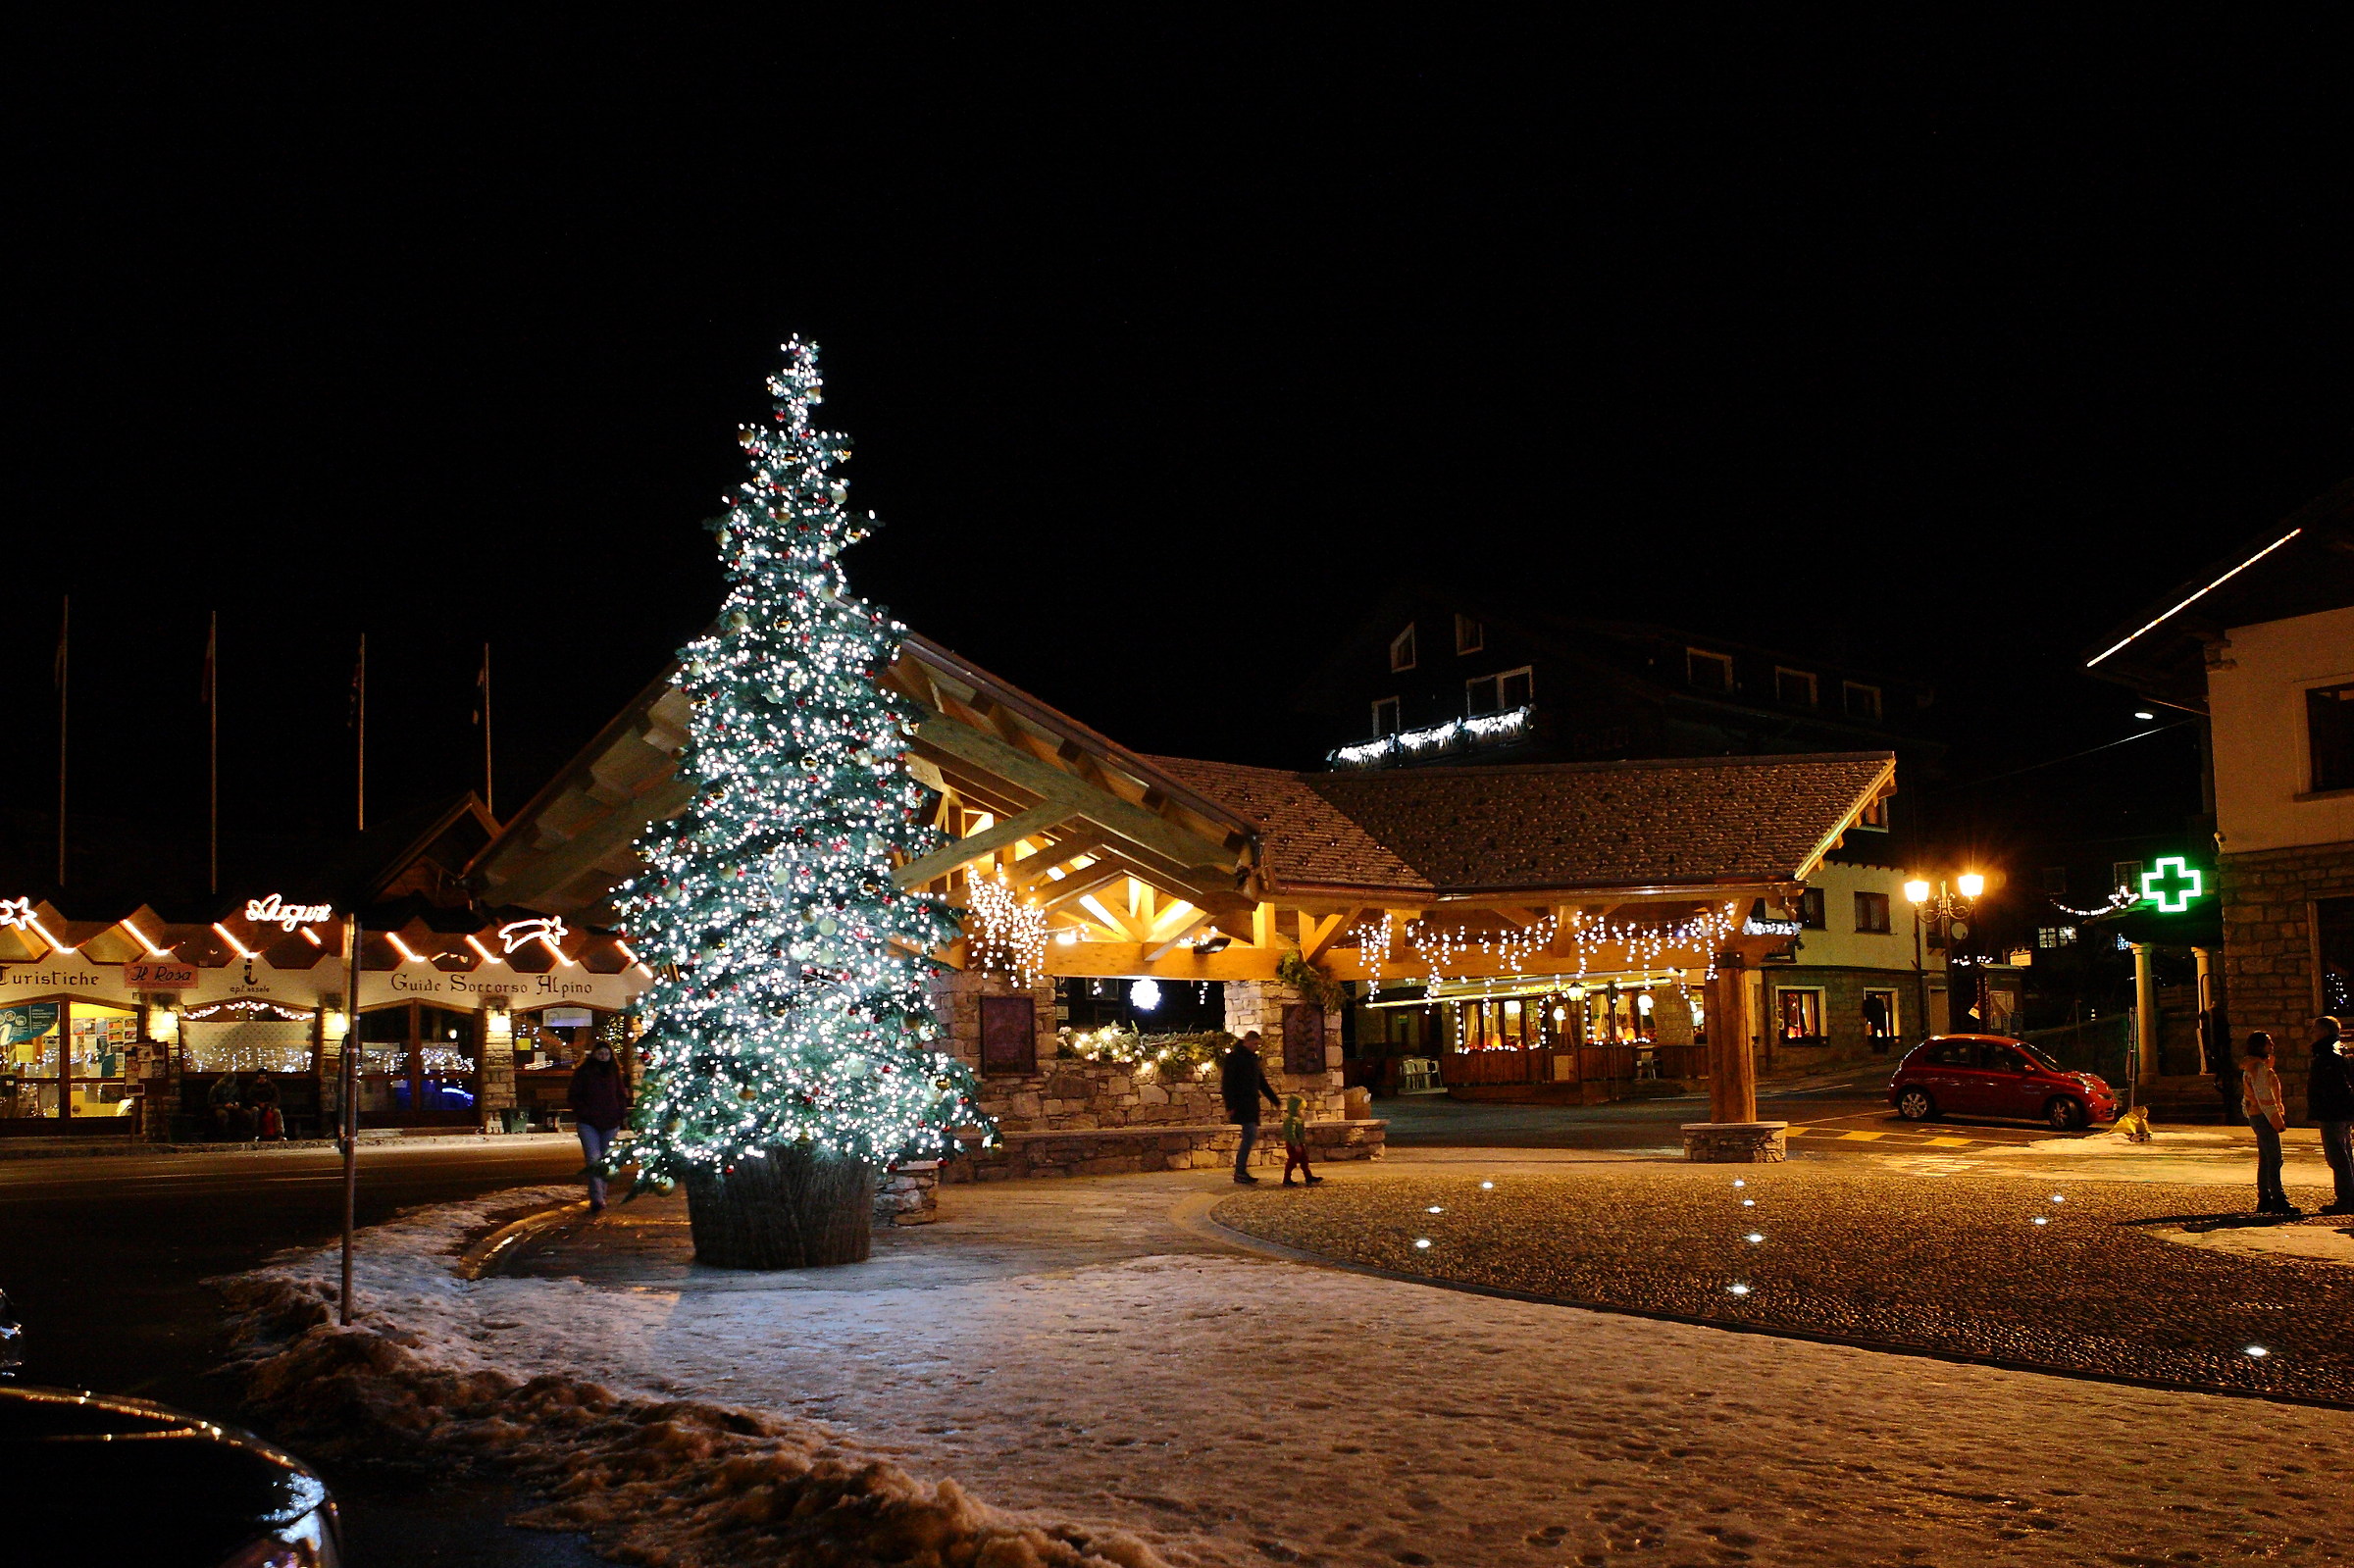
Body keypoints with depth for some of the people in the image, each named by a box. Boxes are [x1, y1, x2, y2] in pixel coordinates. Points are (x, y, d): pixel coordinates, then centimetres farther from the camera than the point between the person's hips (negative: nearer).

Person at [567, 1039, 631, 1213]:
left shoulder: (614, 1072, 11)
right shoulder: (583, 1072, 2)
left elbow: (621, 1095, 17)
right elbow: (575, 1095, 3)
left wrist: (622, 1115, 2)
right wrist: (580, 1114, -11)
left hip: (610, 1123, 4)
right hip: (588, 1123, -3)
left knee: (606, 1161, 8)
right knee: (594, 1160, -15)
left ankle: (600, 1197, 18)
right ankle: (597, 1200, -22)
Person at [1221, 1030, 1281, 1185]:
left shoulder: (1253, 1058, 18)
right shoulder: (1234, 1057, -7)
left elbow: (1262, 1082, 25)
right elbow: (1226, 1083, -12)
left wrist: (1275, 1101, 23)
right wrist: (1230, 1106, -19)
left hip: (1251, 1103, 9)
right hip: (1240, 1103, -9)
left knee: (1251, 1135, 5)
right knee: (1250, 1133, -17)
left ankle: (1240, 1172, 9)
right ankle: (1240, 1172, -16)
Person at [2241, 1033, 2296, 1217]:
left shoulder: (2252, 1065, 17)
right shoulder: (2259, 1066, -15)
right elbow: (2262, 1095, -20)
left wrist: (2278, 1116, 19)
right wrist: (2274, 1118, -18)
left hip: (2258, 1117, 11)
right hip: (2263, 1117, -11)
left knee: (2265, 1160, 12)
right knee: (2274, 1159, -10)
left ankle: (2264, 1201, 15)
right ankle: (2278, 1201, -10)